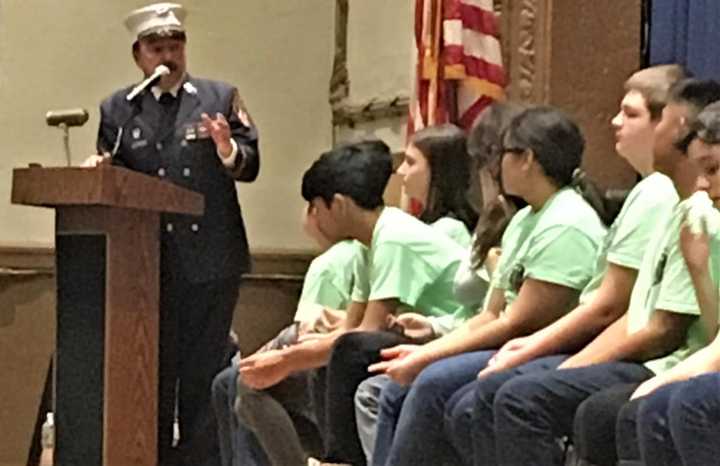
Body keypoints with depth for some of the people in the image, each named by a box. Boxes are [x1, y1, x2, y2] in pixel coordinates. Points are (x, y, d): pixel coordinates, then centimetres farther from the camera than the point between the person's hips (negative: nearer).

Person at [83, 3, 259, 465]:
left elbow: (250, 167, 0)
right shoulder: (117, 109, 9)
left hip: (210, 258, -1)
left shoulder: (221, 97, 5)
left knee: (204, 370, 5)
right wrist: (98, 167, -11)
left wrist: (228, 148, -21)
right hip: (147, 260, 1)